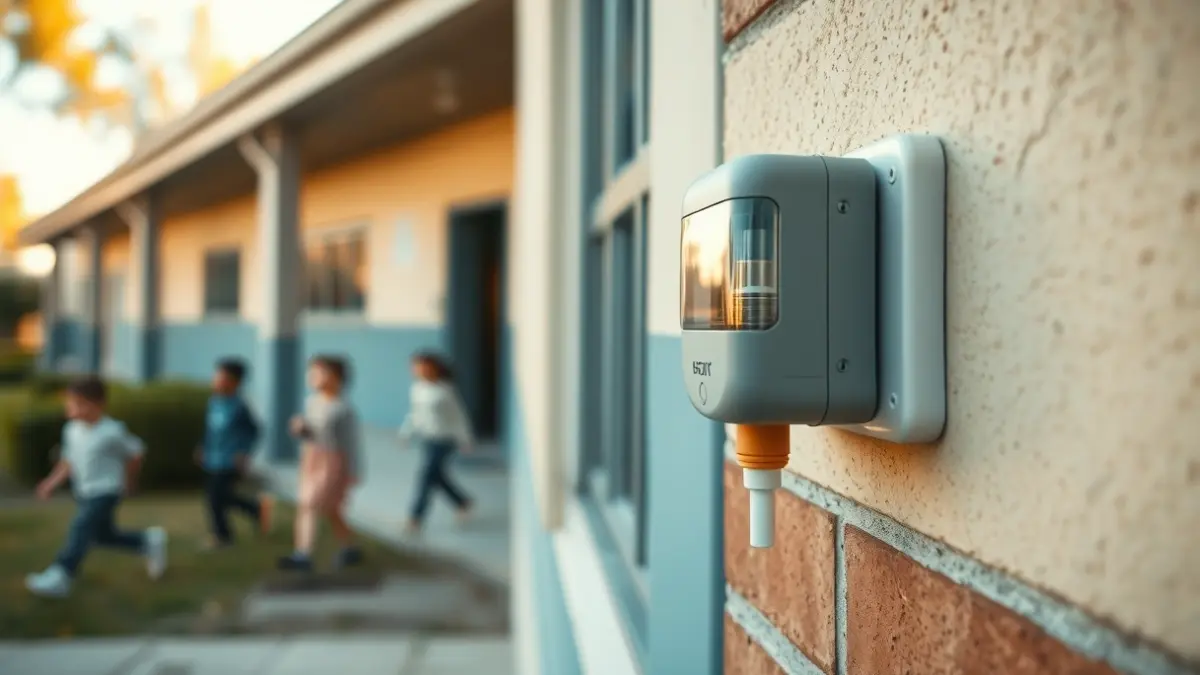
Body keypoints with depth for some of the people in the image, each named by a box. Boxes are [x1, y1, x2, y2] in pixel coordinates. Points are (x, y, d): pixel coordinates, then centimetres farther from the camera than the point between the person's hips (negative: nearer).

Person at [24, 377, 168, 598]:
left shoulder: (112, 432, -17)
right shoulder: (72, 430, 2)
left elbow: (135, 453, -5)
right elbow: (69, 461, 14)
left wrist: (127, 480, 8)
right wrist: (53, 481, 1)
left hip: (106, 492, -8)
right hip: (84, 493, 8)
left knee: (81, 528, -21)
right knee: (103, 535, 15)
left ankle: (60, 575, -23)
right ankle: (149, 542, 34)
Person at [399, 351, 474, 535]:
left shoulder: (446, 390, -19)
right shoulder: (417, 388, -1)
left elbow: (458, 416, -10)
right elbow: (415, 413, 12)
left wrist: (465, 441, -5)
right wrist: (406, 434, 8)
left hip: (443, 440, -7)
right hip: (426, 439, 7)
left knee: (427, 476, -8)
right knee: (438, 477, 14)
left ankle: (416, 518, 0)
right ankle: (463, 502, 36)